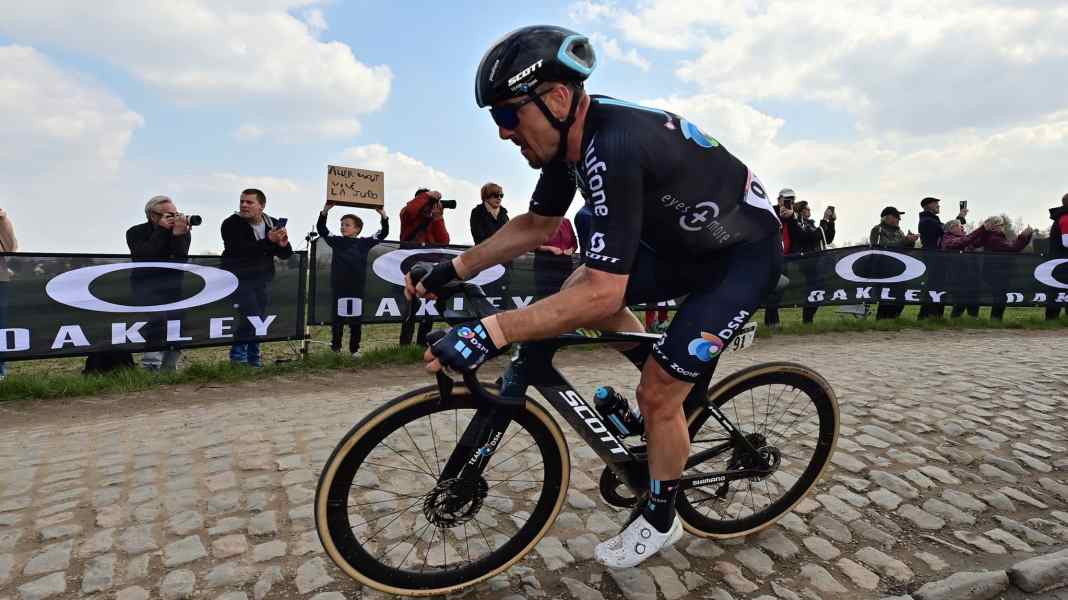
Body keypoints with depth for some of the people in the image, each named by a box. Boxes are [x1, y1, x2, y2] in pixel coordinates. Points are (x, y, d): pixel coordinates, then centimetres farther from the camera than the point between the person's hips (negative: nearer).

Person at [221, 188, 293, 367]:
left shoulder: (273, 224, 2)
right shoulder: (231, 224, -12)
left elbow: (285, 255, 3)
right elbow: (241, 250, -28)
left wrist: (283, 245, -21)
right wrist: (269, 240, -35)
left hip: (262, 280, 5)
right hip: (239, 278, -5)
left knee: (260, 317, 10)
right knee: (251, 315, -15)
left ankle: (253, 356, 26)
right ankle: (238, 355, 3)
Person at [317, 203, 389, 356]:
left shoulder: (364, 243, 4)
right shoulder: (336, 241, 6)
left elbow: (383, 234, 5)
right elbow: (321, 229, 2)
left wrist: (383, 216, -6)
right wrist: (325, 211, -10)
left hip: (356, 289, 0)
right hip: (338, 288, 0)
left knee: (356, 320, 8)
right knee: (337, 318, 7)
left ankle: (354, 349, 20)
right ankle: (335, 348, 20)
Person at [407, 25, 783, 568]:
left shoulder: (614, 147, -35)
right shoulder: (571, 134, -8)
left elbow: (603, 293, -40)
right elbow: (534, 226, 3)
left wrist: (487, 334, -42)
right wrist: (451, 270, -1)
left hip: (744, 252, -8)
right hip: (683, 239, 8)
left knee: (656, 396, -9)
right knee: (576, 292, 0)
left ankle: (660, 520, 20)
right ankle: (676, 381, 20)